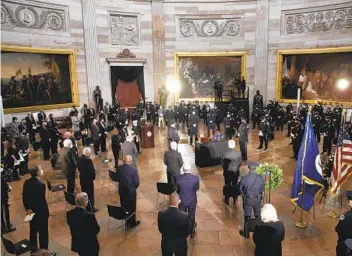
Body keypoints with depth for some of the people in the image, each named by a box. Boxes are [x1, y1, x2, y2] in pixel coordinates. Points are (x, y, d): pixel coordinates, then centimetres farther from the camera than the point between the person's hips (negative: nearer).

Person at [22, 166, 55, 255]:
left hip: (31, 211, 7)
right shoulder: (40, 184, -26)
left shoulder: (26, 182, -3)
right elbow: (42, 200, -22)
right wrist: (47, 212, -11)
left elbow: (24, 197, 3)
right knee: (43, 232, 9)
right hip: (40, 212, -7)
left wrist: (27, 208, 7)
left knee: (33, 230, 21)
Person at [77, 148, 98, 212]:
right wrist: (93, 177, -5)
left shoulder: (79, 159, -2)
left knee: (84, 193, 20)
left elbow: (78, 168, 8)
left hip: (82, 178, 8)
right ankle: (91, 208, 17)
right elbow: (92, 170, -22)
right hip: (88, 179, -8)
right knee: (90, 193, 7)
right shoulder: (88, 160, -27)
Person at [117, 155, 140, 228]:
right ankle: (132, 223, 29)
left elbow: (118, 178, 1)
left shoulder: (119, 168, -10)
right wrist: (133, 188, 3)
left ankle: (126, 221, 37)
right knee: (131, 207, 14)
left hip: (122, 190, 4)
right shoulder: (133, 170, -22)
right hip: (131, 191, -4)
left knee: (124, 206, 21)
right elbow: (137, 183, -17)